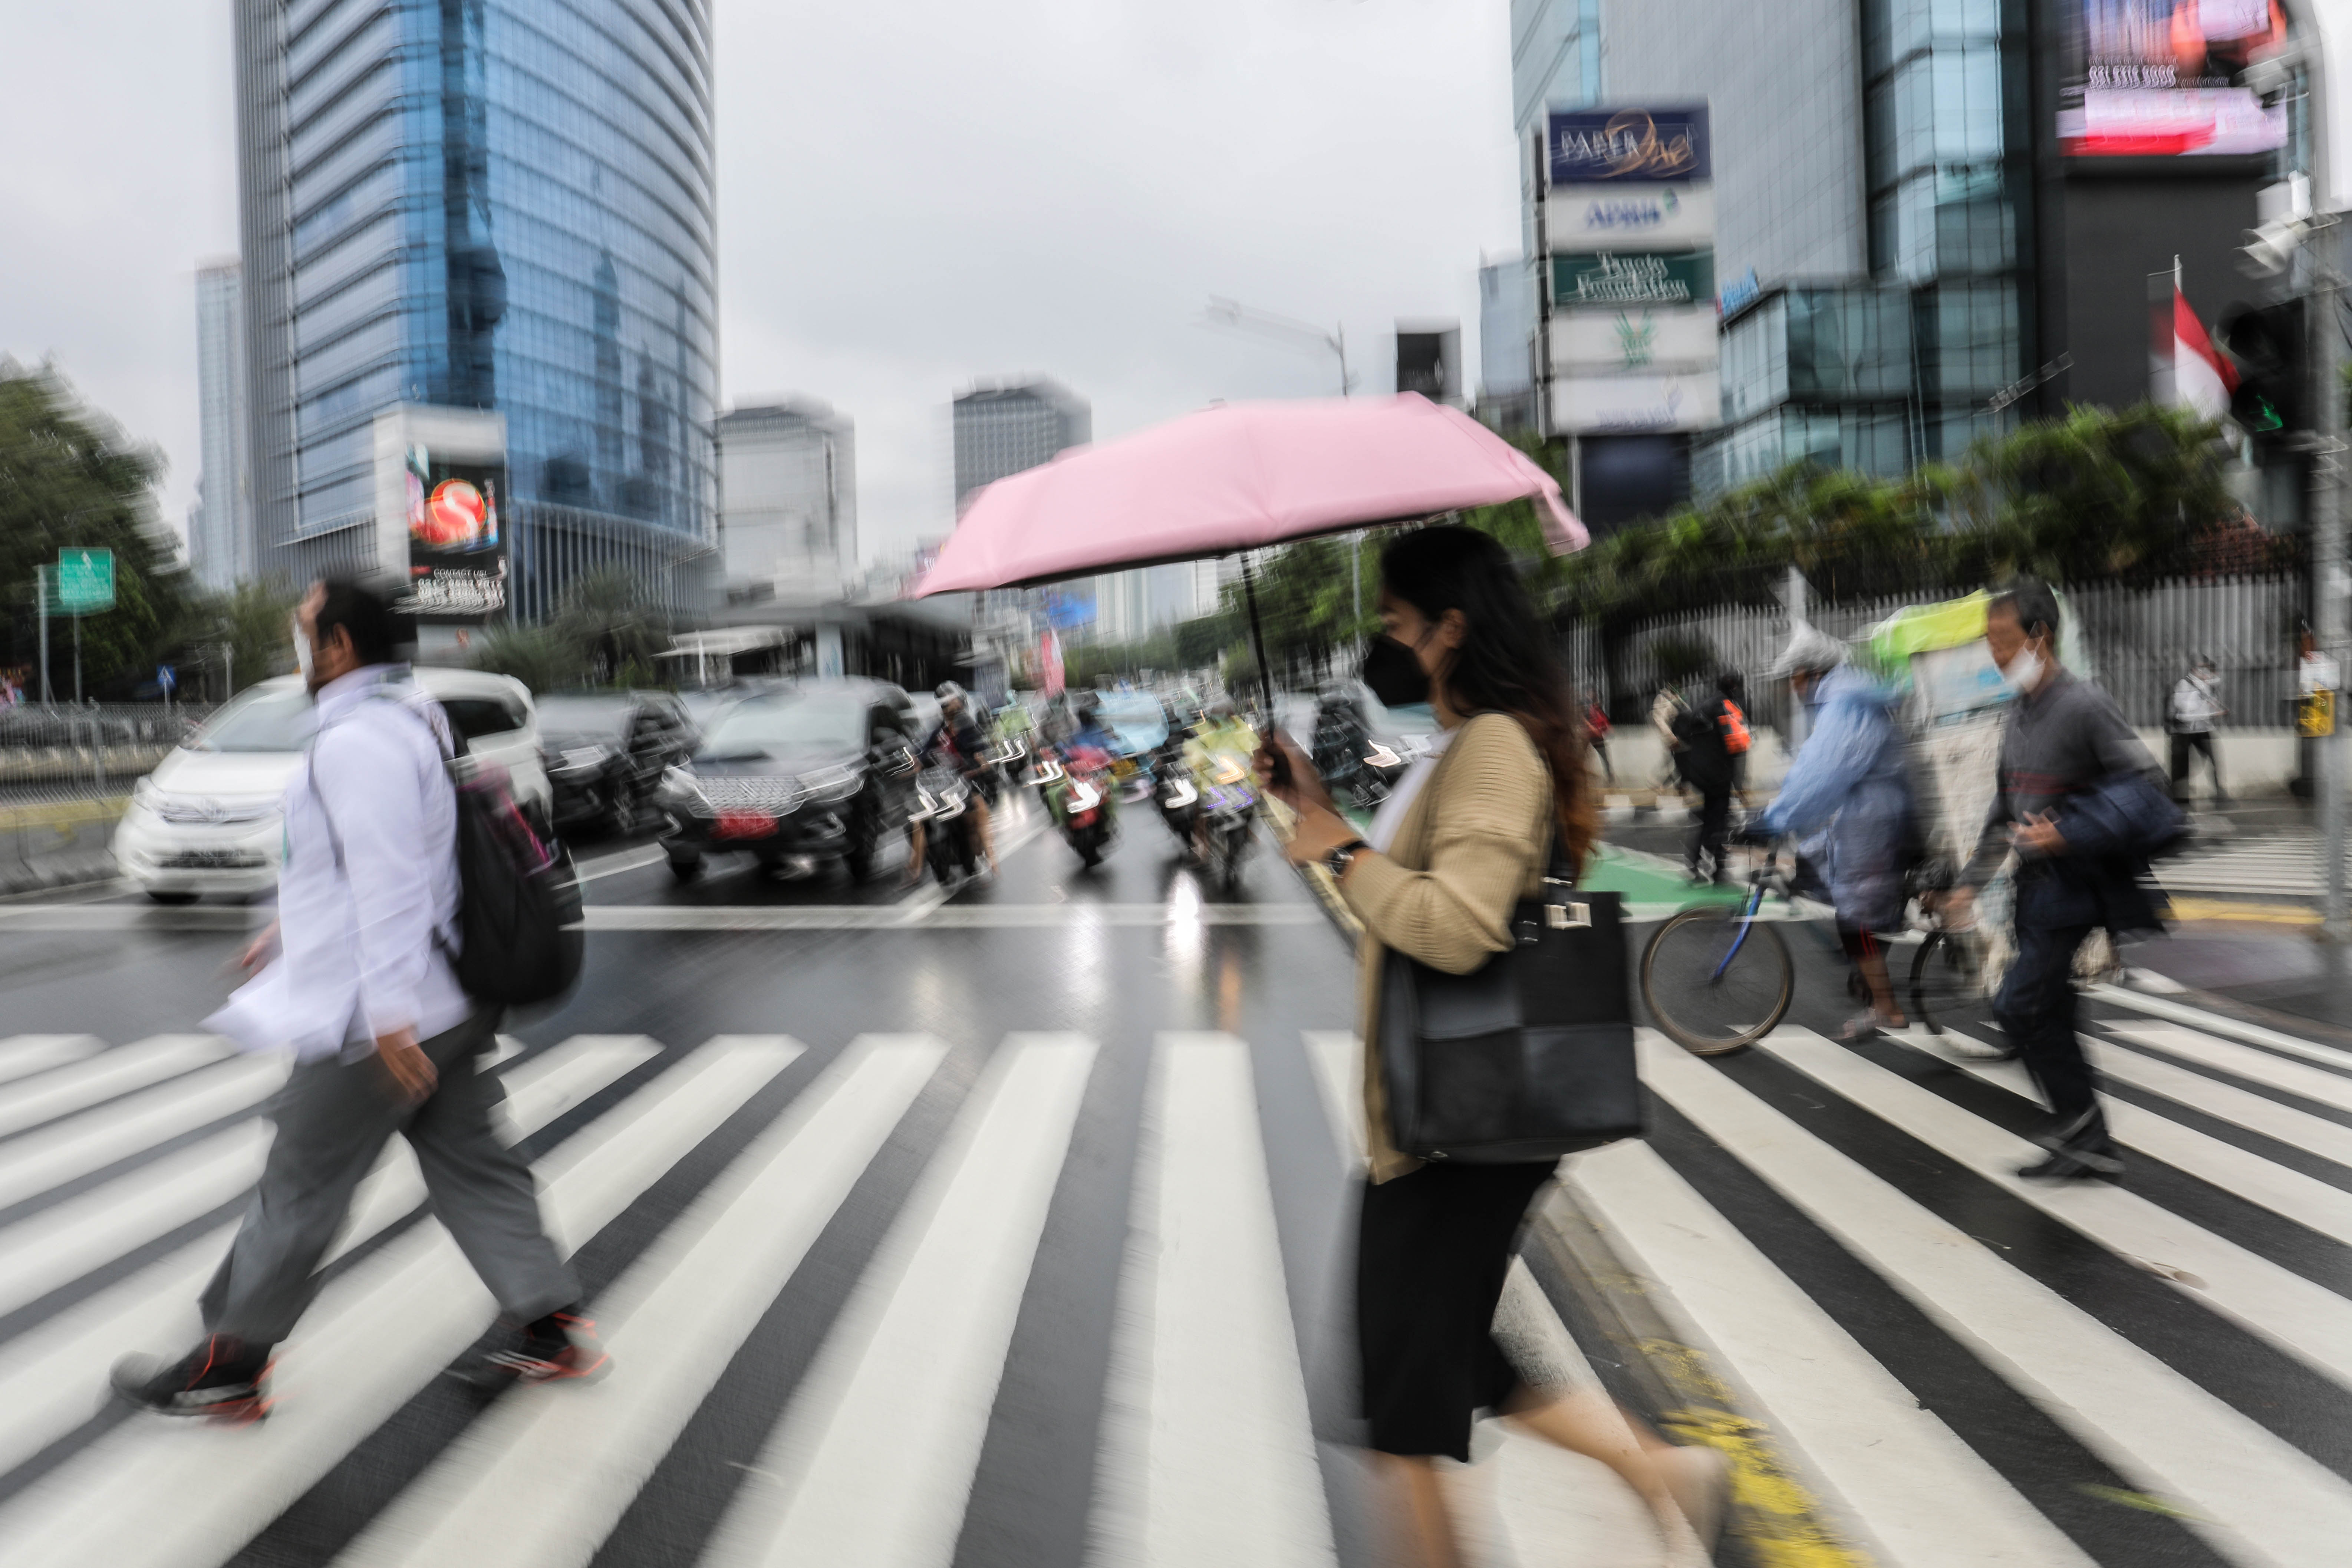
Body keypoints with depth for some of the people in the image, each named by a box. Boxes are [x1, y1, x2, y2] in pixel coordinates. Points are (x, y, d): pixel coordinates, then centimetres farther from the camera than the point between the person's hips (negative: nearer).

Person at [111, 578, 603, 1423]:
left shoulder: (356, 743, -19)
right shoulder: (405, 721, 14)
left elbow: (386, 877, -26)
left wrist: (390, 1012, -27)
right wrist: (292, 928, 33)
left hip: (374, 1019, -10)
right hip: (446, 1004, 10)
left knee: (298, 1190, 4)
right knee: (470, 1167, 13)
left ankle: (227, 1367, 18)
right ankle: (550, 1328, 16)